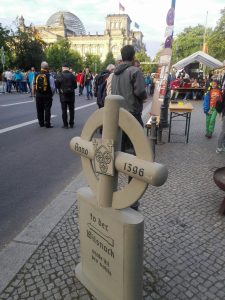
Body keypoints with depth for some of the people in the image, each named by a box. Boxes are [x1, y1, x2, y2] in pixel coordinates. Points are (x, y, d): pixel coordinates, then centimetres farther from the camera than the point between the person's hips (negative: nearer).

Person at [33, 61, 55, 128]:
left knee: (40, 110, 13)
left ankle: (41, 123, 20)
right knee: (47, 110, 2)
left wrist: (34, 93, 14)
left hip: (38, 95, 4)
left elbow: (34, 85, 3)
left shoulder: (36, 75, 0)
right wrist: (52, 93, 5)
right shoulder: (49, 76, -12)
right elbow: (53, 87, -12)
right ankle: (47, 124, 2)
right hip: (47, 96, -3)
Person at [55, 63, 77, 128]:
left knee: (64, 110, 5)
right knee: (71, 110, 11)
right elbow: (75, 86, -1)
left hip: (63, 95, -2)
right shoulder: (72, 76, -4)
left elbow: (57, 85, -8)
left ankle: (65, 125, 6)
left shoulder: (60, 76, -10)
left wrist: (61, 89, 10)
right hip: (71, 95, 2)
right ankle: (71, 124, 16)